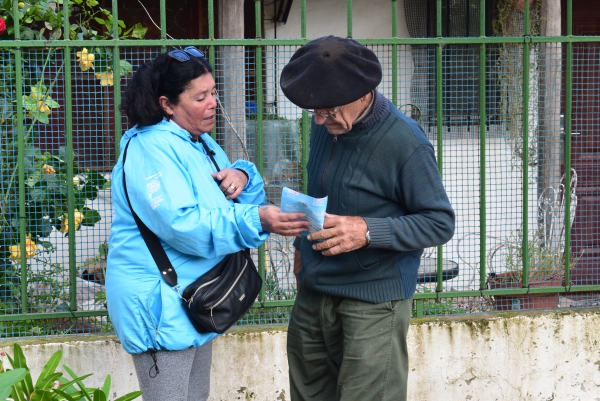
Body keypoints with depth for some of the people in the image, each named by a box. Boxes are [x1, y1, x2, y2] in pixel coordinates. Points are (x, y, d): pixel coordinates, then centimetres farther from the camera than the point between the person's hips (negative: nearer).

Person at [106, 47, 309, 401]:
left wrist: (242, 176, -8)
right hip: (160, 305, -10)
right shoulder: (151, 150, -19)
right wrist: (257, 221, -35)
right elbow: (182, 224, -29)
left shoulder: (201, 142, 12)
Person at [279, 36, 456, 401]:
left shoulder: (404, 143, -18)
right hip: (314, 293, 7)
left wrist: (368, 231, -26)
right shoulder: (326, 126, 4)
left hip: (373, 302, -7)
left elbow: (439, 223, -15)